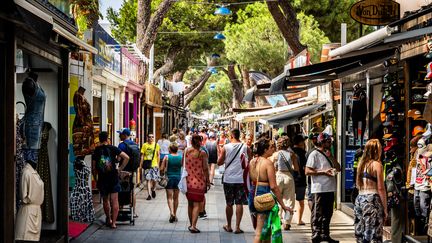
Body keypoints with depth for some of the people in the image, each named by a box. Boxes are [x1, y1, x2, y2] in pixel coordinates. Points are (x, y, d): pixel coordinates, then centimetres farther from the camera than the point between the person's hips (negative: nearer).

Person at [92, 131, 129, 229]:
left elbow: (93, 168, 3)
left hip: (102, 179, 2)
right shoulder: (113, 148, -4)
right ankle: (113, 223, -3)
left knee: (105, 200, 18)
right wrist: (120, 168, -2)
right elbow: (126, 157, -11)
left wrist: (95, 177, 16)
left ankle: (109, 220, 29)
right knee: (114, 201, 0)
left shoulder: (96, 151, 1)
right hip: (113, 178, -2)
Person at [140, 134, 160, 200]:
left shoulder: (156, 145, 3)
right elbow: (142, 155, 5)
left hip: (154, 165, 0)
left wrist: (158, 164, -1)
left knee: (154, 179, 5)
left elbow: (158, 155, 5)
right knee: (148, 179, -5)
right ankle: (149, 194, -3)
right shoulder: (144, 145, 3)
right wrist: (141, 164, 0)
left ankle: (153, 190, 35)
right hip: (147, 165, 0)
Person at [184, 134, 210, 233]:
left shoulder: (186, 151, 0)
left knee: (190, 204, 17)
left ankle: (191, 224, 25)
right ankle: (193, 226, -9)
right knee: (197, 204, -1)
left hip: (188, 181, 4)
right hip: (199, 182, -4)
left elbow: (183, 165, 7)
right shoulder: (202, 153, -11)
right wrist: (208, 180, 1)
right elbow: (205, 169, -9)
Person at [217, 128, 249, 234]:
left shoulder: (225, 147, -5)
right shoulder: (245, 147, -4)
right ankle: (237, 227, 3)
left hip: (228, 179, 0)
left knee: (229, 204, 11)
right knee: (239, 203, 4)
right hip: (241, 178, 0)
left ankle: (228, 226, 20)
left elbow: (219, 163, 2)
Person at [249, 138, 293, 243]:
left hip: (253, 194, 8)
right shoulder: (268, 163, -14)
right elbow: (273, 186, -17)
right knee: (260, 231, 0)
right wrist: (283, 205, -12)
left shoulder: (252, 161, 7)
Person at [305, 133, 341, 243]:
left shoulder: (328, 154, 19)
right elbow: (308, 171, -15)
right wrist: (324, 171, -18)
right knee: (317, 214, -4)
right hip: (319, 189, -8)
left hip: (329, 189, 8)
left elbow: (338, 168, 13)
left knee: (327, 213, 14)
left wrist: (330, 157, 0)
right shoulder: (314, 154, -7)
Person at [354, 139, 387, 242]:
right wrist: (385, 208, -5)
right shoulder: (377, 164, -6)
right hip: (372, 199, -6)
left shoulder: (361, 163, 12)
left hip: (359, 199, 7)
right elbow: (381, 188, -8)